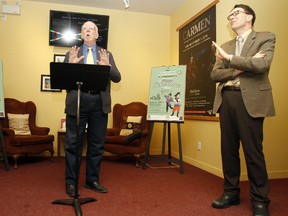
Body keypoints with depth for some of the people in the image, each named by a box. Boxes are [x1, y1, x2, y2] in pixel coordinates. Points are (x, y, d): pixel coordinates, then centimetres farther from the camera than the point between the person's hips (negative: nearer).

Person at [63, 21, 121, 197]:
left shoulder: (107, 55, 13)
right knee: (73, 144, 3)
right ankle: (71, 182, 16)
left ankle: (93, 180, 22)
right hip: (77, 102, -1)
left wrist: (107, 66, -16)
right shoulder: (72, 54, 11)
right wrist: (70, 64, -14)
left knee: (97, 144, 8)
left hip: (99, 103, 2)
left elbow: (117, 78, 3)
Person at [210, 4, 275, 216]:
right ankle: (231, 192, 22)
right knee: (228, 148, 8)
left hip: (250, 100, -5)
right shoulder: (225, 46, 18)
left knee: (253, 150, -2)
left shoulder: (266, 38, 5)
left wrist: (230, 59, -9)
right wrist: (240, 68, -8)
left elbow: (261, 65, -14)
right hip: (226, 99, 5)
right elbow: (215, 74, 6)